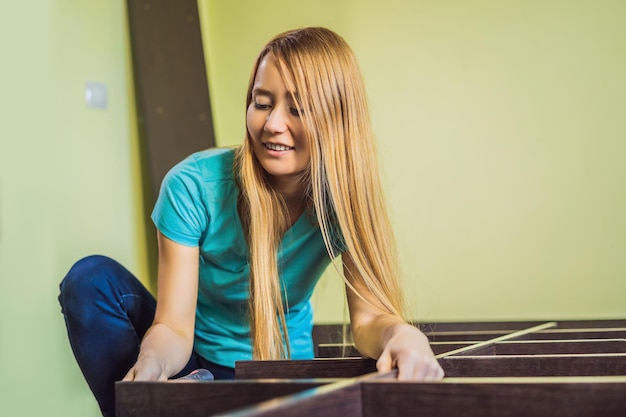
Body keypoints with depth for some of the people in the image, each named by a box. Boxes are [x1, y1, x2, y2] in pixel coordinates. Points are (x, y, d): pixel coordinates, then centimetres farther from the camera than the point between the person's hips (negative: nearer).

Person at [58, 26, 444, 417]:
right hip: (195, 361, 0)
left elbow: (369, 315, -23)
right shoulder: (193, 186, -21)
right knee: (92, 279, -23)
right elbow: (174, 327, -22)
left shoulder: (344, 202, -17)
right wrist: (153, 363, -48)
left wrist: (402, 334, -49)